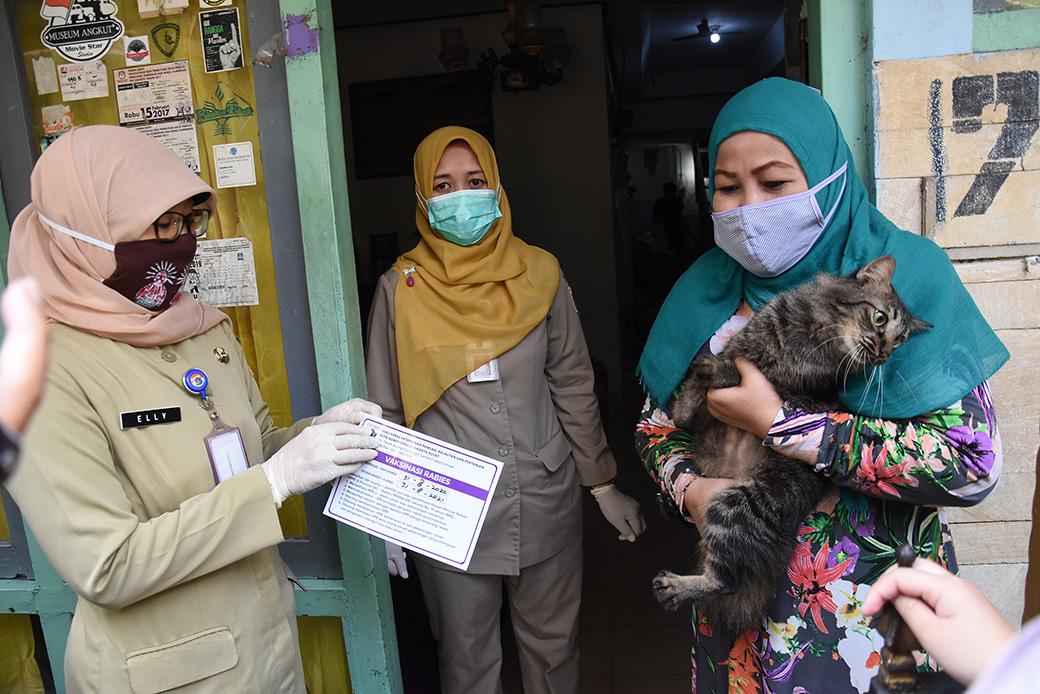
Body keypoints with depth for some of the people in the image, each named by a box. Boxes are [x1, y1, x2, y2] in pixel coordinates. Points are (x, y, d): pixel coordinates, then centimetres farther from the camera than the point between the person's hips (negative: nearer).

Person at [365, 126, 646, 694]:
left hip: (545, 501, 2)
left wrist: (604, 486, 7)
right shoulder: (400, 288, -5)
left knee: (553, 646, 18)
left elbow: (573, 387, 4)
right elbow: (386, 410, 1)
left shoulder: (539, 274, -1)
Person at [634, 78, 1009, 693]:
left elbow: (973, 462, -21)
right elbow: (657, 422, 5)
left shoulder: (903, 273, -14)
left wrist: (781, 425, -24)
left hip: (878, 605, -3)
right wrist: (690, 489, -15)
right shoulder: (708, 290, -2)